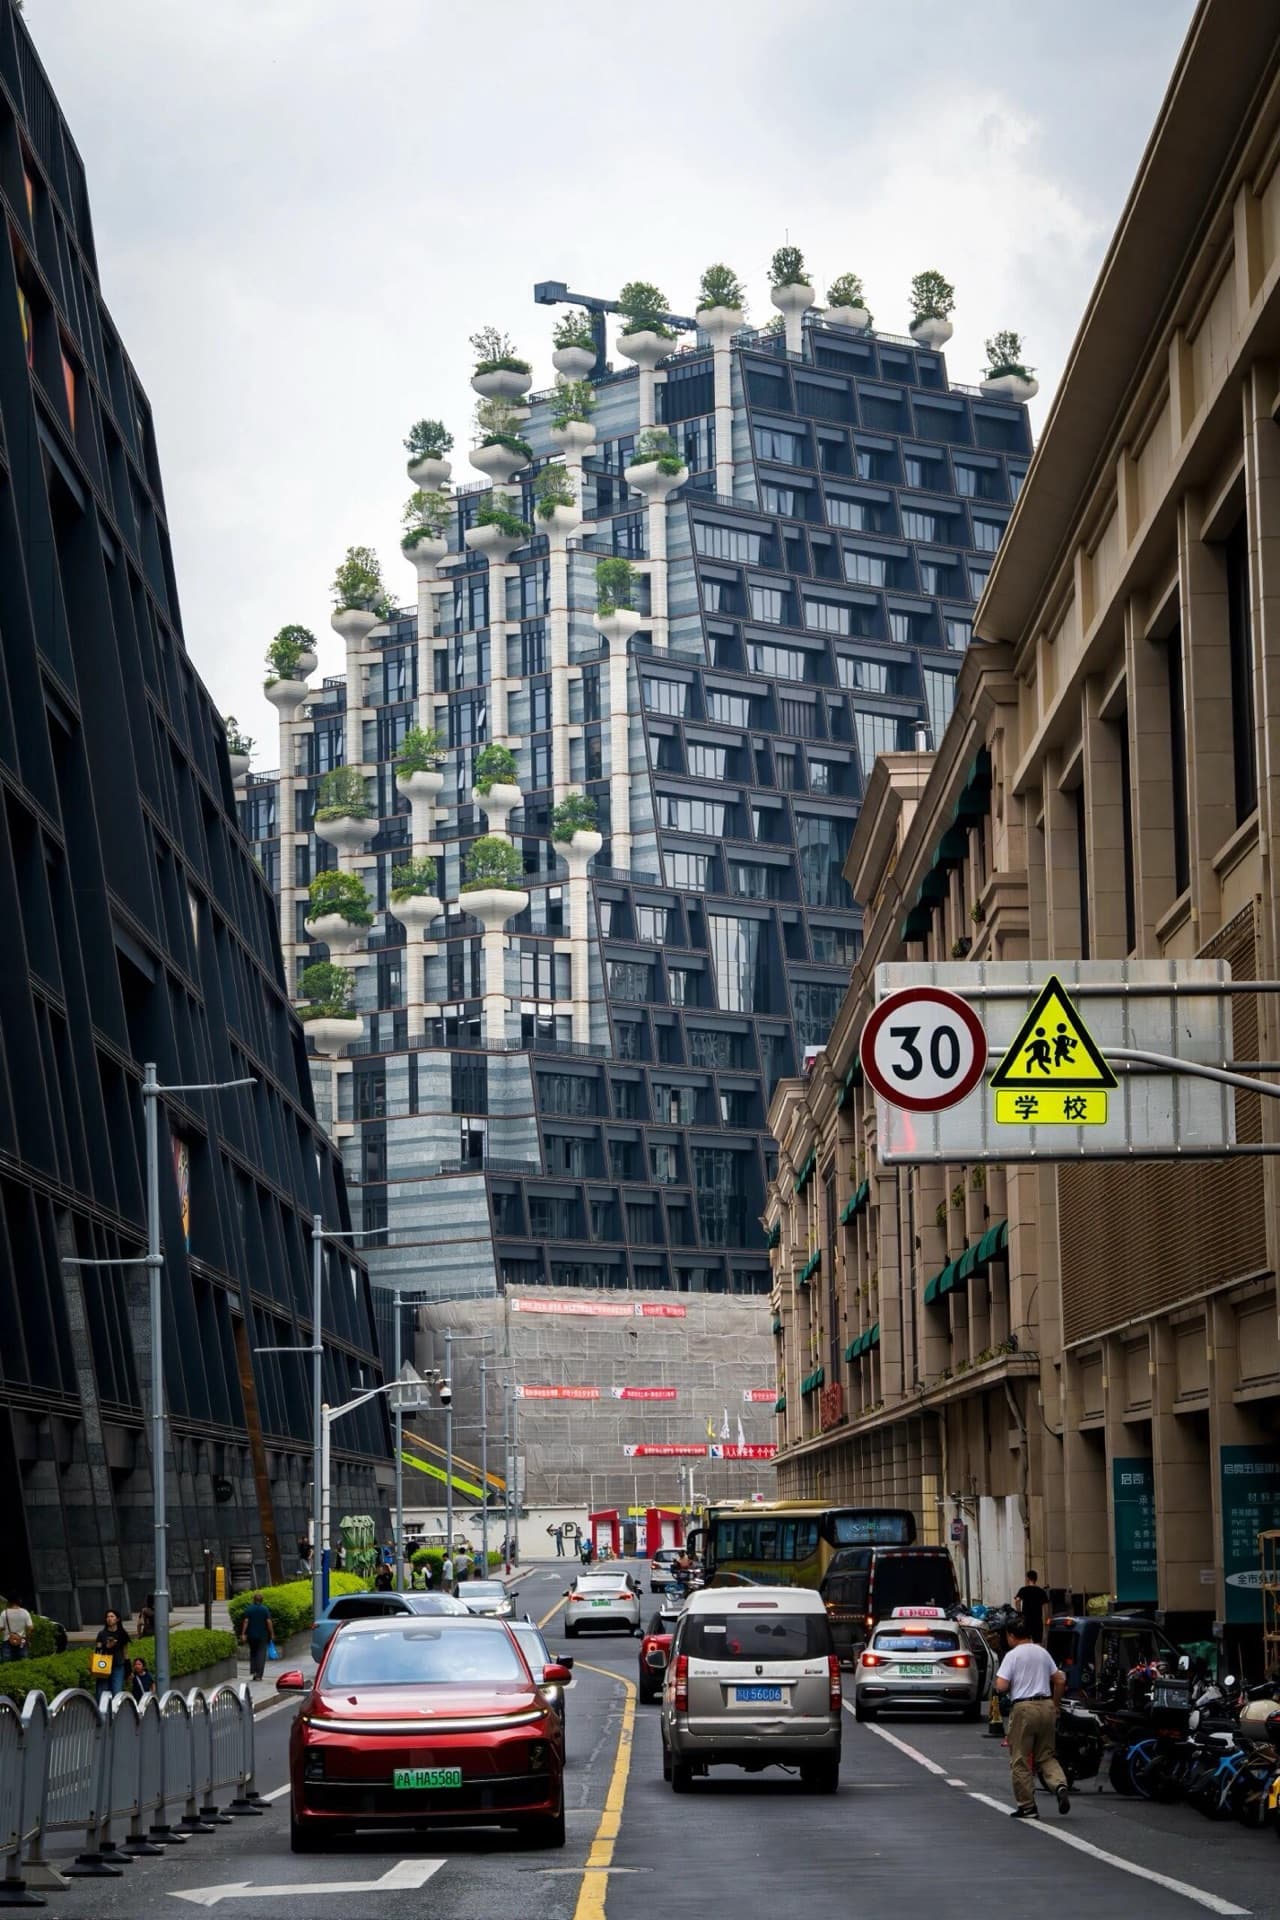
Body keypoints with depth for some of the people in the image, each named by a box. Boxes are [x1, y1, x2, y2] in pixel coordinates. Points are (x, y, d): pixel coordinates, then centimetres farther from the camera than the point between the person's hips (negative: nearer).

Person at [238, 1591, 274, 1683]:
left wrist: (243, 1634, -6)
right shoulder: (265, 1609, -4)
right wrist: (272, 1634, -1)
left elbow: (246, 1622, -7)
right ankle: (259, 1675, -6)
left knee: (253, 1653, 18)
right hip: (263, 1635, -1)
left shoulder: (249, 1609, -2)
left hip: (251, 1635, 1)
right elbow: (269, 1622, -8)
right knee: (261, 1654, 1)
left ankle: (253, 1671, 6)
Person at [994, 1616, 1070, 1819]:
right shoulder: (1042, 1653, 11)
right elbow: (1059, 1680, 13)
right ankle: (1060, 1786, -13)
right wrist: (1054, 1704, 22)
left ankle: (1027, 1806, 3)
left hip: (1024, 1708, -6)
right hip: (1046, 1706, 6)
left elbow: (1001, 1686, -14)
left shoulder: (1012, 1655, -6)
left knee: (1020, 1760, 3)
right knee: (1046, 1756, 13)